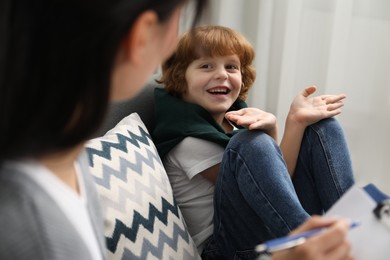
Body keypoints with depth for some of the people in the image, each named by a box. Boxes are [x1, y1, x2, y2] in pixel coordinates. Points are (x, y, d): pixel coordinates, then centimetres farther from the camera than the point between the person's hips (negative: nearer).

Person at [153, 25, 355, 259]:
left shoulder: (233, 117, 12)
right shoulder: (189, 140, -12)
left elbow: (281, 180, 1)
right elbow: (269, 191, -16)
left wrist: (298, 120, -13)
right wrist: (295, 122, -26)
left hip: (283, 232, 8)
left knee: (322, 125, 1)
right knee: (251, 143, -31)